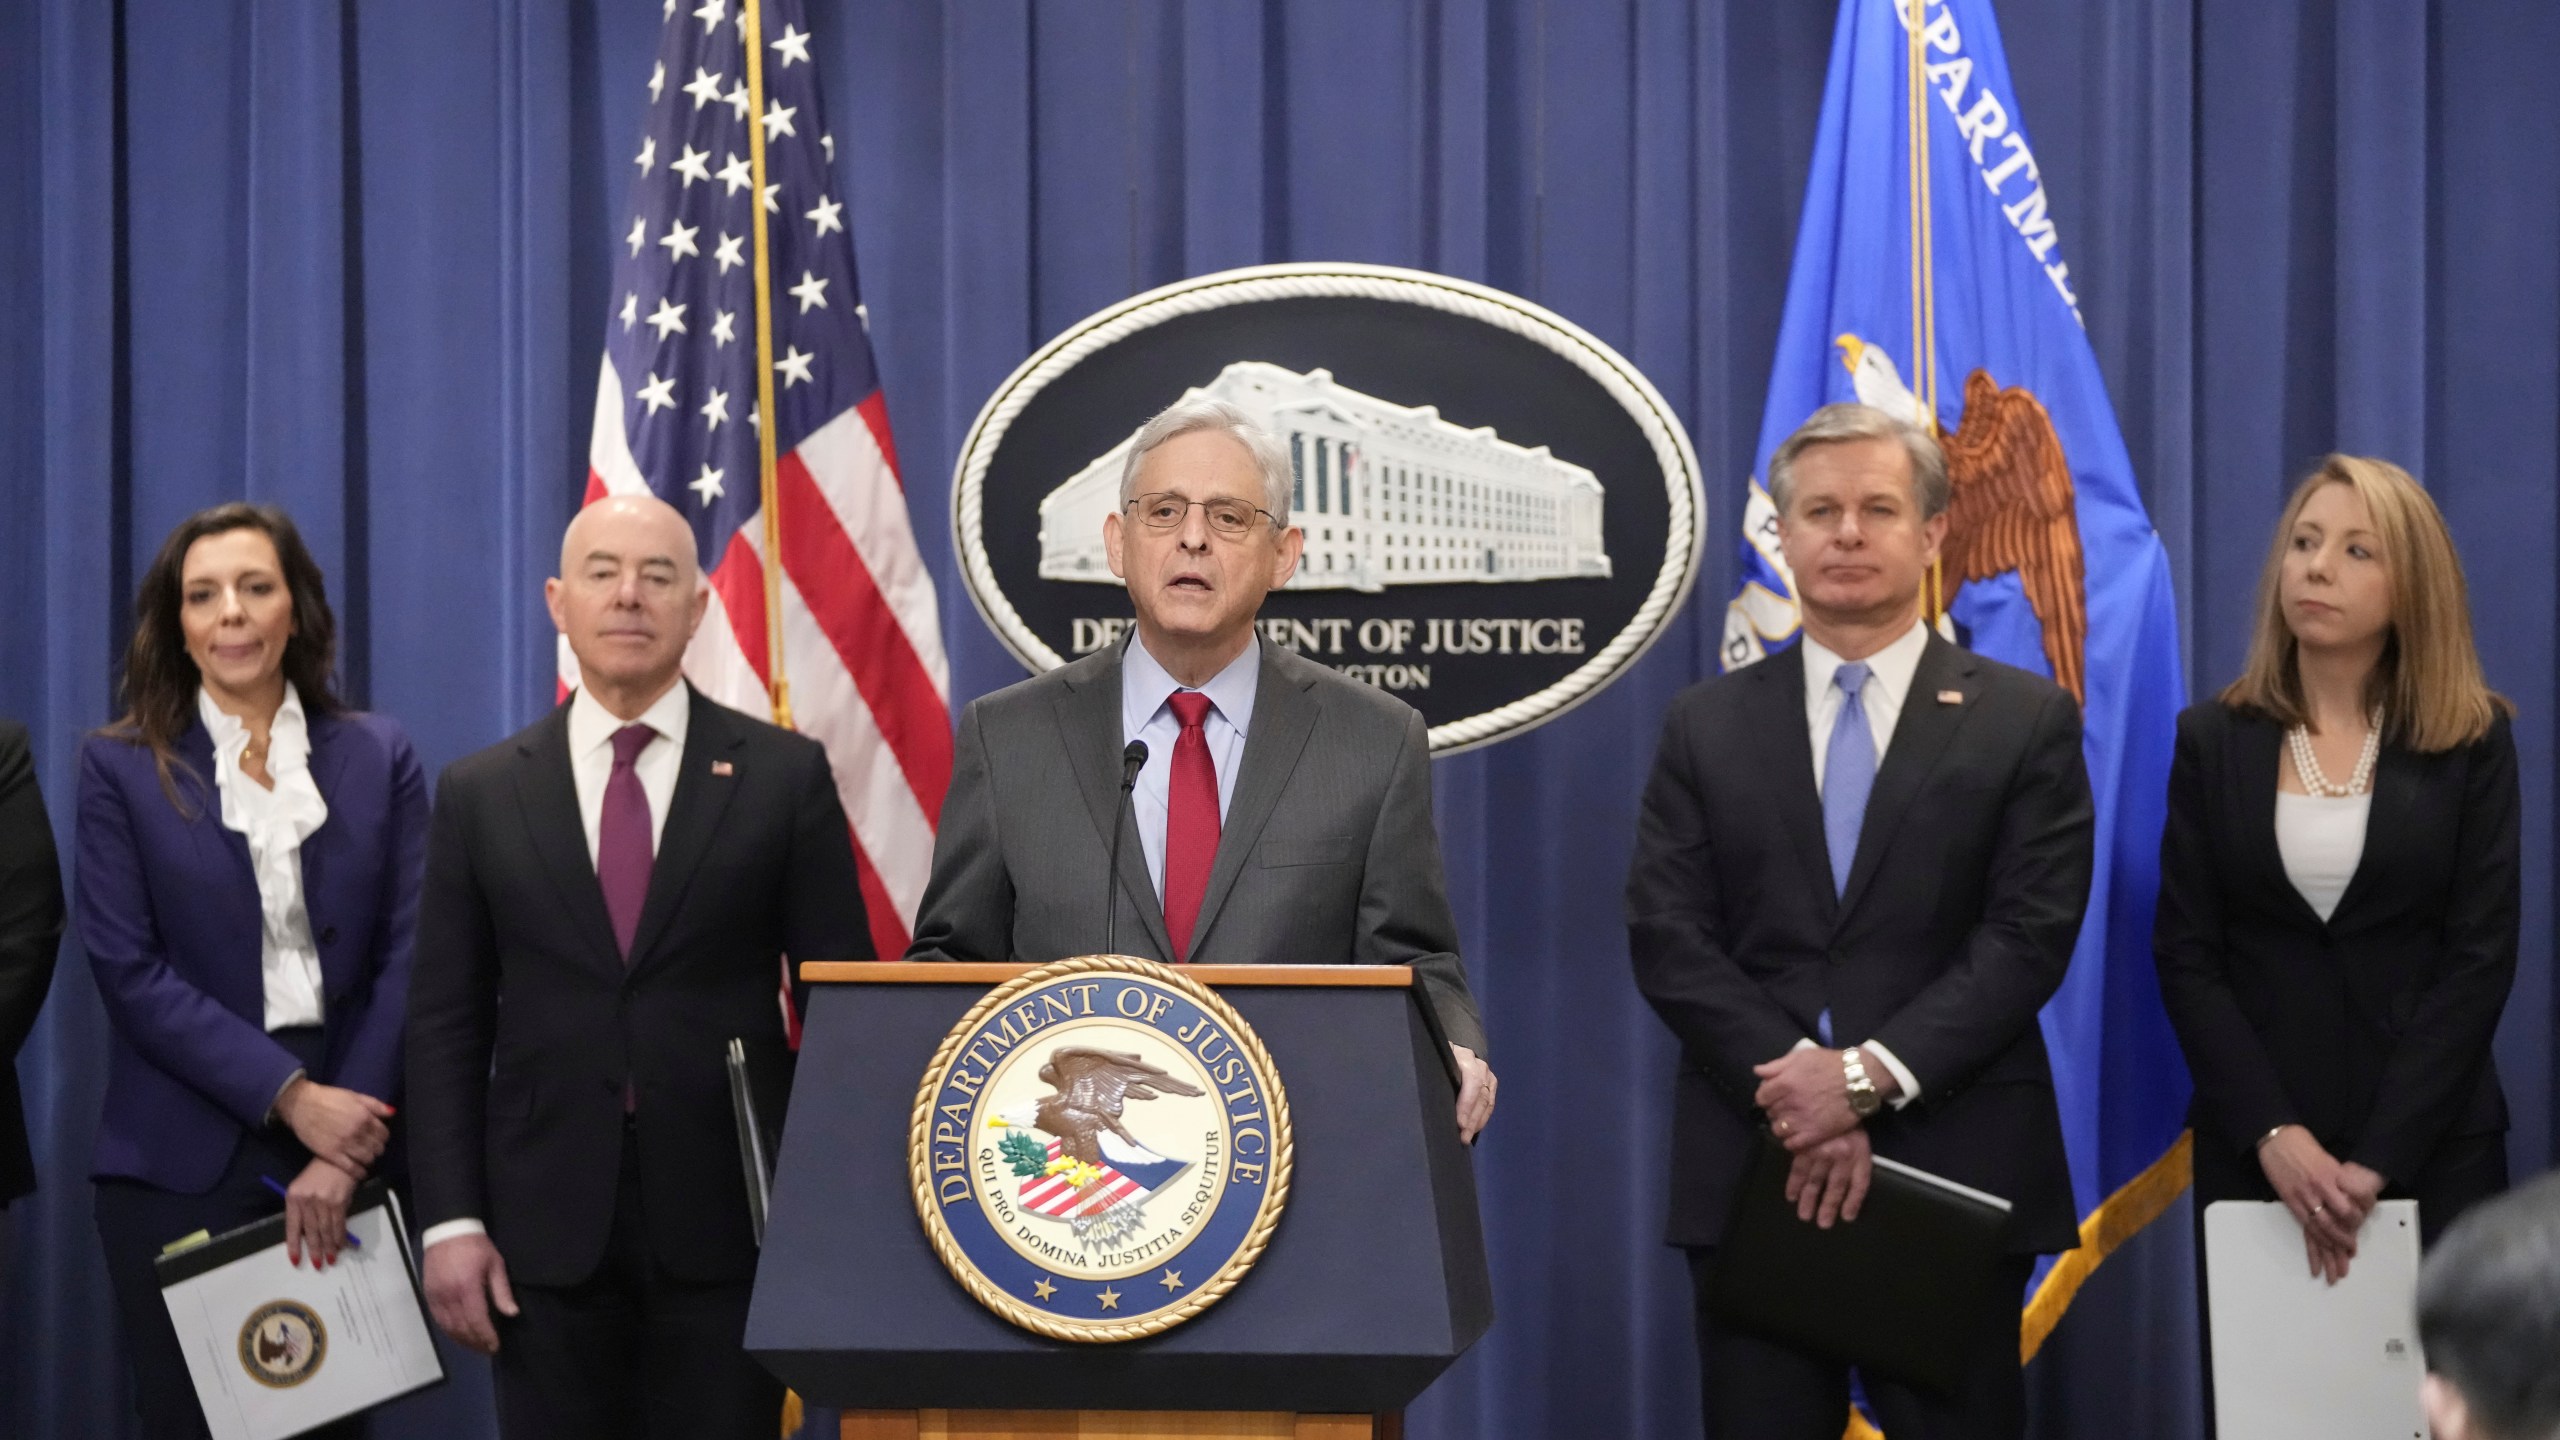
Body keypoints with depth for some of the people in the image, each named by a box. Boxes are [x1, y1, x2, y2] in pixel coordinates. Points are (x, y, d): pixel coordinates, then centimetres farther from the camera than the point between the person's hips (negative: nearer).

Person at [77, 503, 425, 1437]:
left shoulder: (377, 757, 7)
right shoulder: (120, 768, 3)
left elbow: (405, 956, 1)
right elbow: (127, 969, -5)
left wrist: (345, 1152, -10)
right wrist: (289, 1097, -14)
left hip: (345, 1149, 1)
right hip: (181, 1171, -1)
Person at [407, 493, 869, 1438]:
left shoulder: (785, 776, 3)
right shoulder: (482, 793, 7)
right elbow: (445, 1024, 6)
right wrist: (451, 1220, -3)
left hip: (729, 1221, -1)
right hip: (547, 1228, 1)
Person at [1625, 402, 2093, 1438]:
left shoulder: (2027, 721, 4)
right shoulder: (1706, 725, 10)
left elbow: (2029, 938, -5)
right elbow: (1667, 938, 1)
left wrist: (1871, 1076, -15)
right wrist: (1797, 1091, -12)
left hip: (1956, 1168, -1)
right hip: (1748, 1168, 2)